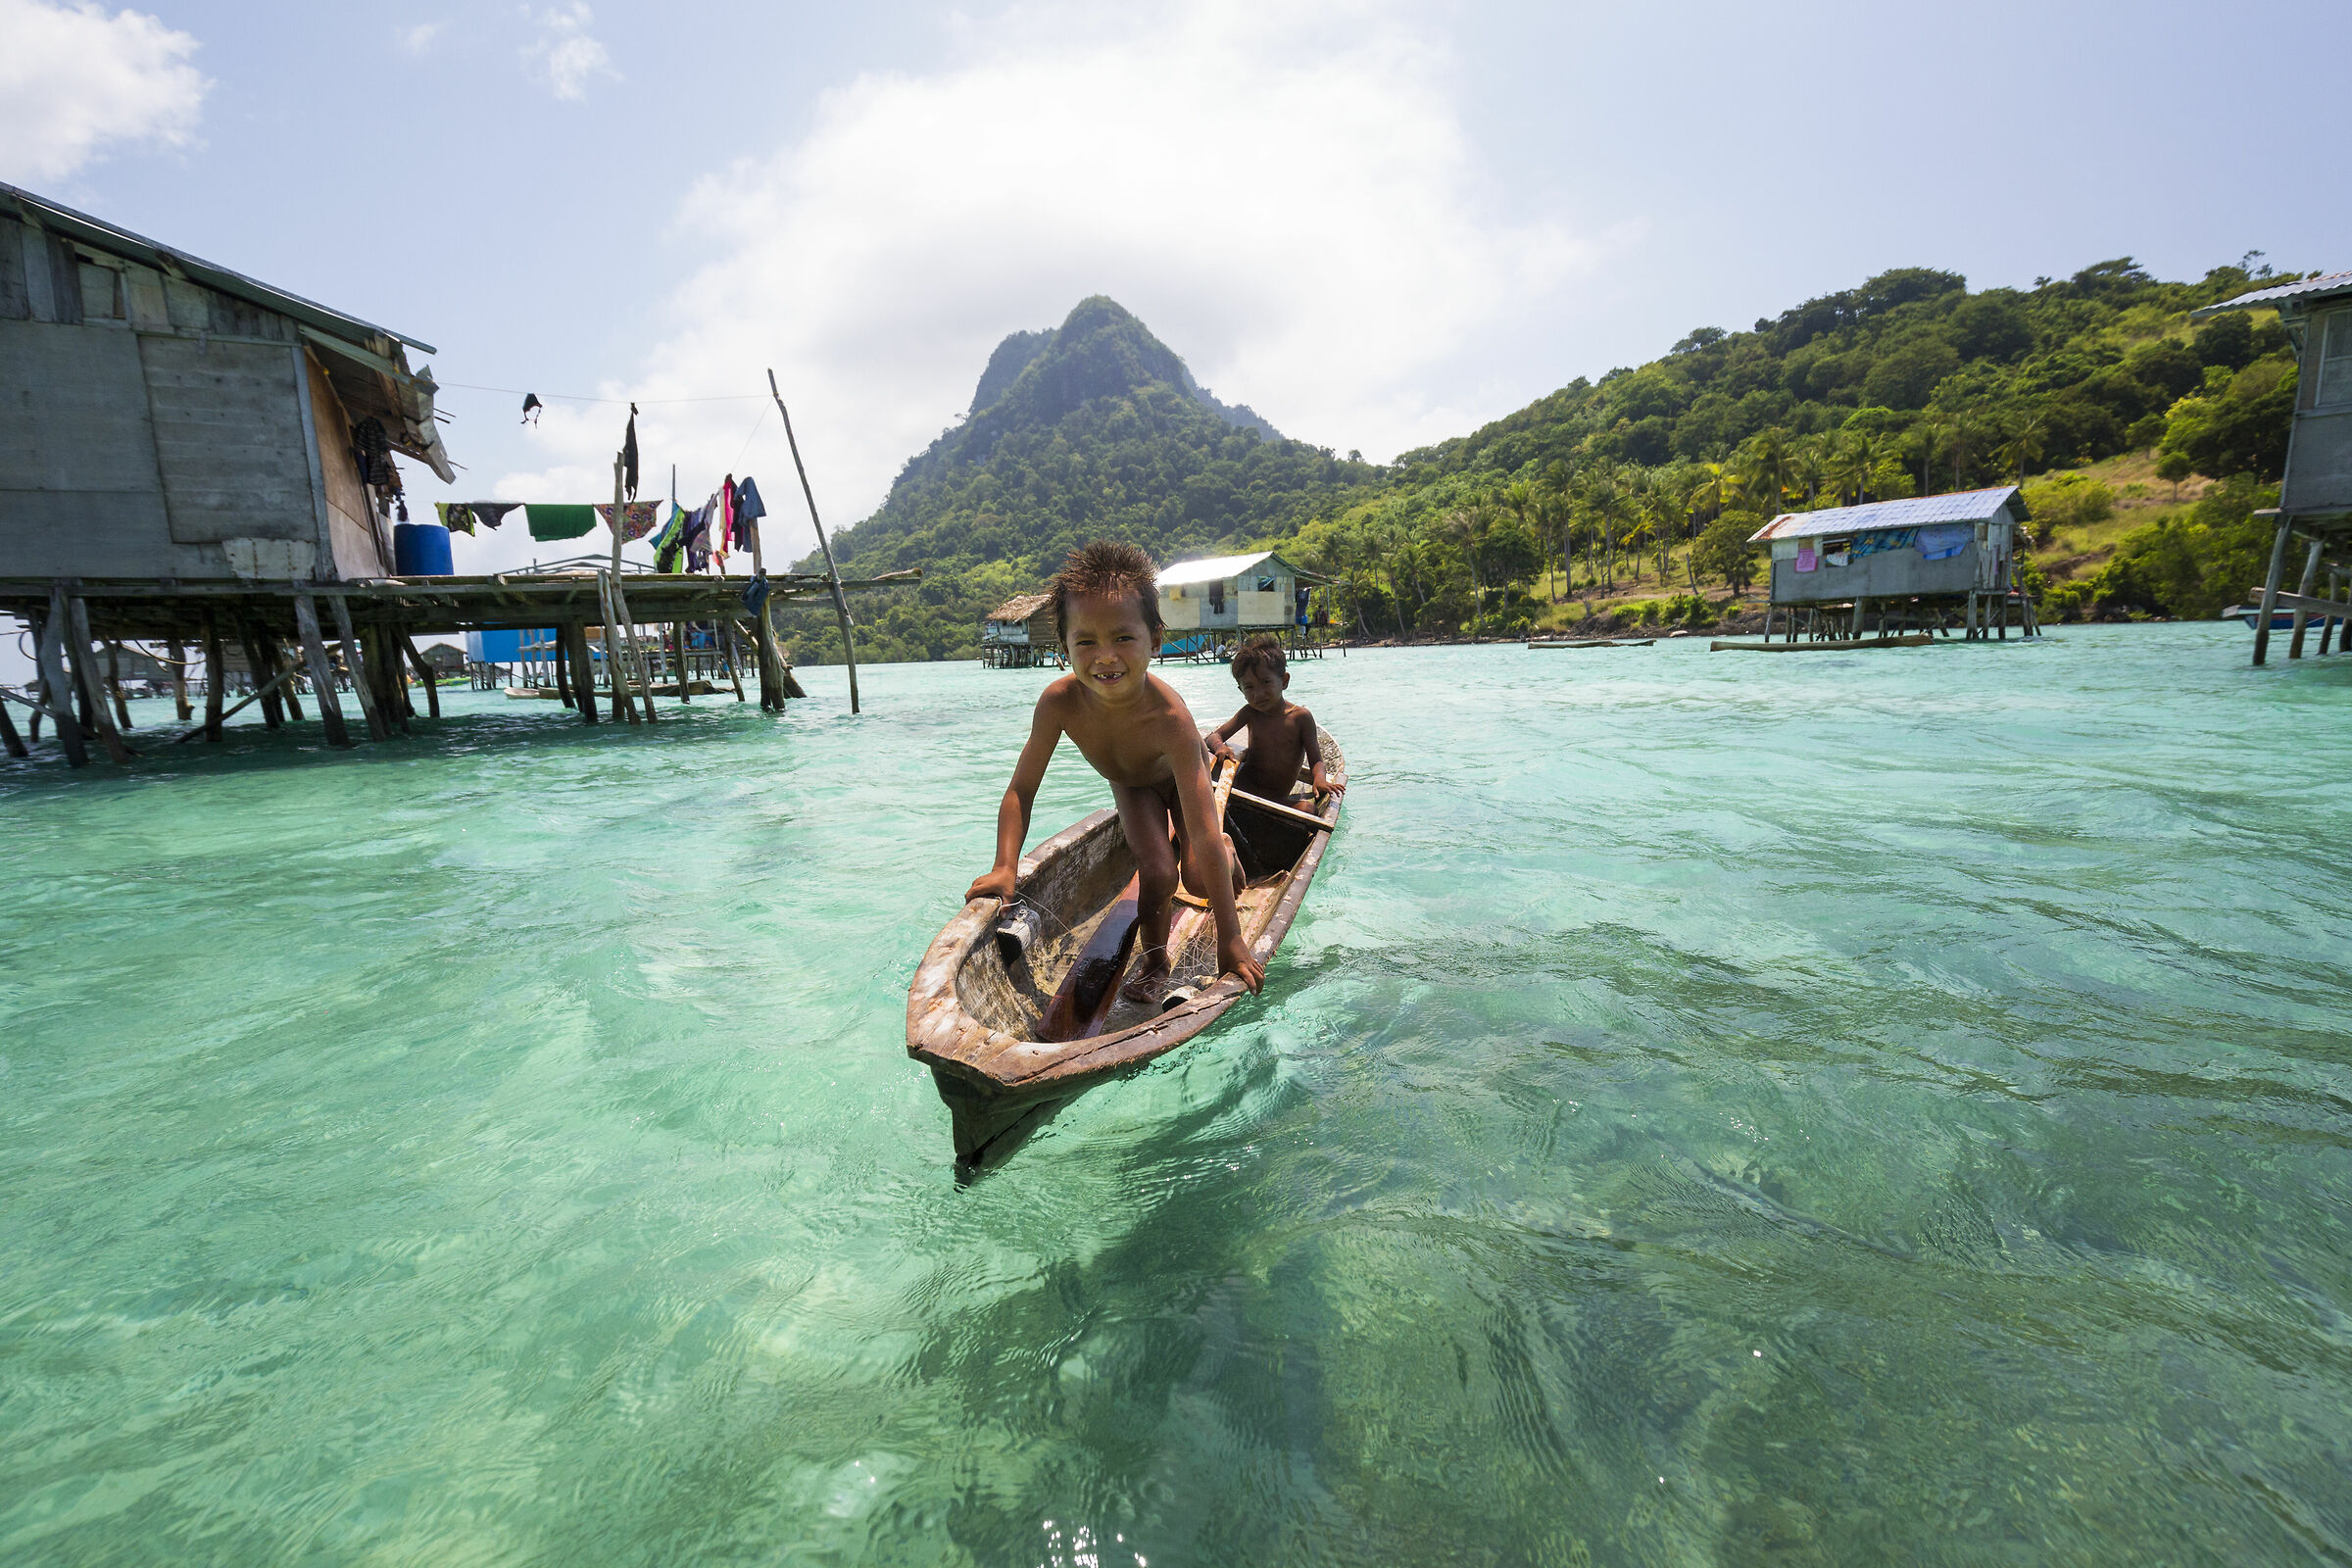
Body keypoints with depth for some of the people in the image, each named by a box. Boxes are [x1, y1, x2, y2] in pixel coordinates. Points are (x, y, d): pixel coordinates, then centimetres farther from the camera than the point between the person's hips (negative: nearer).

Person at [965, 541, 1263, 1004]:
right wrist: (1005, 868, -37)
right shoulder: (1060, 702, -38)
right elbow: (1021, 790, -24)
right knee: (1157, 872, -17)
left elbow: (1204, 839, -46)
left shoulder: (1169, 717, -46)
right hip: (1130, 785, 2)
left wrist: (1230, 940, -45)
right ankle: (1153, 960, 14)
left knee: (1199, 876, -12)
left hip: (1179, 777, -2)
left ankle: (1229, 849, 28)